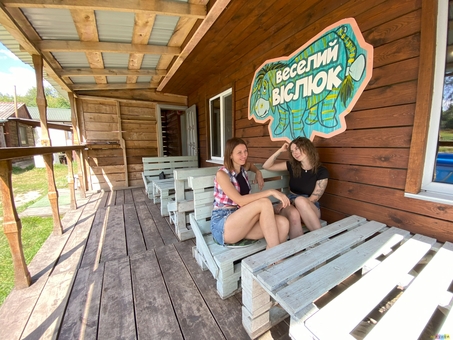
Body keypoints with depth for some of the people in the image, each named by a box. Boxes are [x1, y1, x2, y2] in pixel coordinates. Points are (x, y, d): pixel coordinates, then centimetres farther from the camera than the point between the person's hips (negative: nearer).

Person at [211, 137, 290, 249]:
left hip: (240, 220, 6)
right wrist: (271, 191, -27)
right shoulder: (222, 174, -12)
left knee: (283, 223, -21)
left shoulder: (243, 169, 9)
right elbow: (240, 201, -24)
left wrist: (258, 173, 15)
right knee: (264, 203, -29)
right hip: (222, 226, -6)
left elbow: (250, 164, 36)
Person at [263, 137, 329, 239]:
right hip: (291, 204, 1)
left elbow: (313, 199, -9)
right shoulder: (292, 166, 2)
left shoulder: (322, 172, -7)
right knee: (294, 214, -36)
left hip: (311, 208, -1)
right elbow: (266, 166, 5)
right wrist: (280, 150, -4)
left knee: (300, 200, -37)